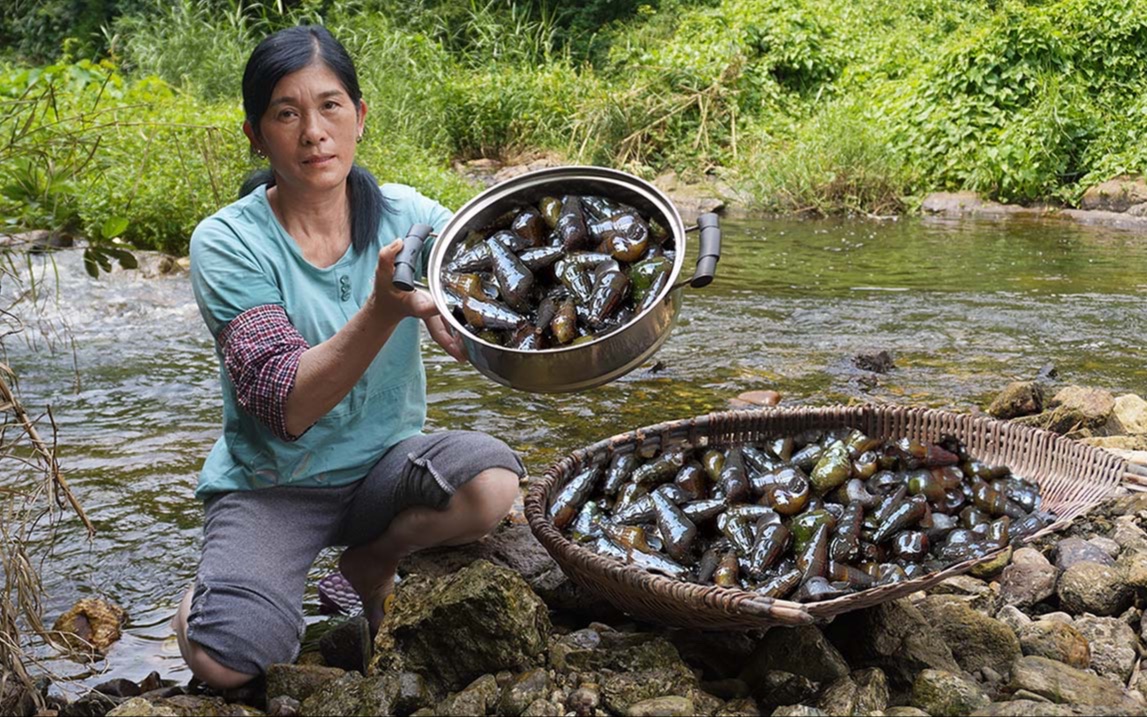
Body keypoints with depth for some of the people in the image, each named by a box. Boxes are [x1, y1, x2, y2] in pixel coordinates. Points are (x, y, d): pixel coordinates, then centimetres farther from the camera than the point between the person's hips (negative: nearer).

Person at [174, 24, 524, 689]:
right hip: (271, 484, -3)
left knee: (492, 479, -28)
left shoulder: (407, 216, -5)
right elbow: (286, 407, -25)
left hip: (384, 463, 3)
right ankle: (211, 591, 11)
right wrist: (384, 310, -41)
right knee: (227, 660, -27)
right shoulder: (229, 242, -15)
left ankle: (372, 559, 3)